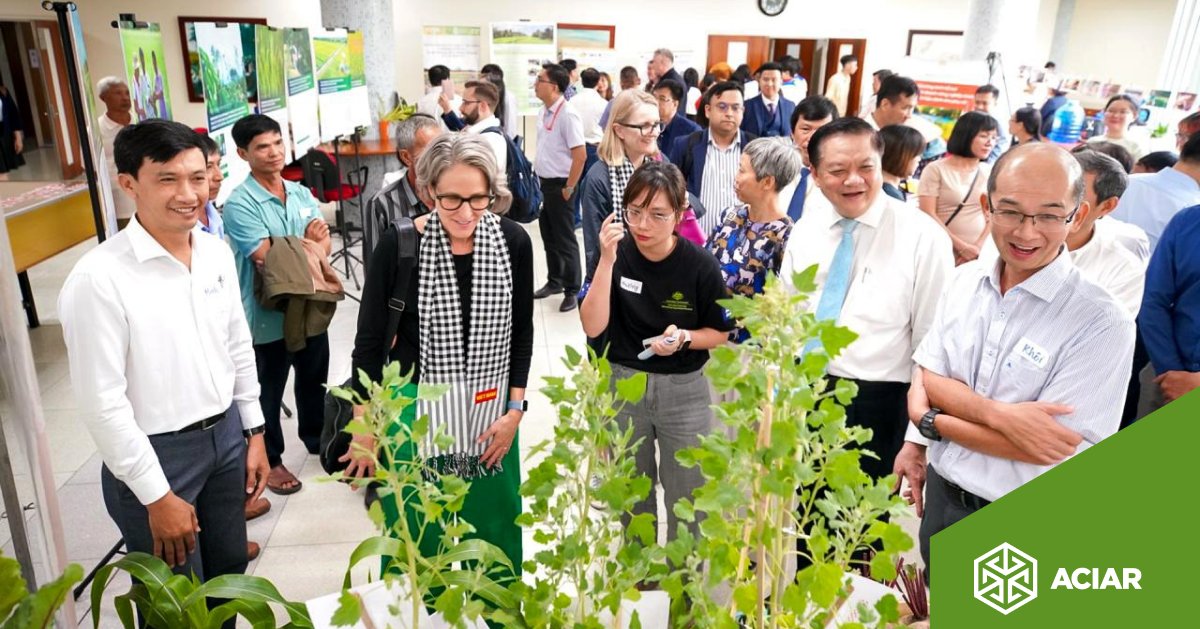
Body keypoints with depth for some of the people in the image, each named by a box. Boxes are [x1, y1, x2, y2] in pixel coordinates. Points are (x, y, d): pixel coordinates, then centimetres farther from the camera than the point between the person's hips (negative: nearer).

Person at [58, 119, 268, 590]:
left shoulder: (218, 253, 0)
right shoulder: (99, 278, -20)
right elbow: (102, 403, -18)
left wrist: (254, 432, 11)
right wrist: (157, 496, -14)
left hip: (226, 436, 6)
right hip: (154, 455, -5)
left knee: (229, 577, 22)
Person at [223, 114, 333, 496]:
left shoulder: (300, 193, 4)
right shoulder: (240, 204, -16)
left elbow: (323, 242, -3)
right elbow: (268, 258, -22)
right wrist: (306, 245, -11)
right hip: (269, 316, -6)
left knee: (314, 378, 22)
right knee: (269, 391, 12)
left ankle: (316, 438, 45)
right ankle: (269, 460, 30)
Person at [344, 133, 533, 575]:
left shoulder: (512, 241, -8)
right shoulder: (398, 246, -15)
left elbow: (522, 333, 4)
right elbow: (369, 341, -5)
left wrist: (514, 409, 0)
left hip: (490, 413, 2)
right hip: (415, 413, -2)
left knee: (492, 528, 17)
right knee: (416, 537, 11)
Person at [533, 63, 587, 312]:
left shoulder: (568, 115, -19)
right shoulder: (544, 113, 7)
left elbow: (580, 155, -22)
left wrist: (568, 188, -18)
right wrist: (539, 176, 14)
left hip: (559, 185, -8)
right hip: (545, 183, 8)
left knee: (565, 239, 1)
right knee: (548, 235, 17)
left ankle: (572, 290, 12)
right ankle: (554, 281, 32)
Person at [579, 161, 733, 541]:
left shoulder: (700, 266, -14)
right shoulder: (618, 254, -11)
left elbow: (720, 333, -1)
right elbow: (593, 327, -19)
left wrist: (683, 338, -22)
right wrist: (607, 261, -27)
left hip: (684, 391, -1)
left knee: (687, 500, 11)